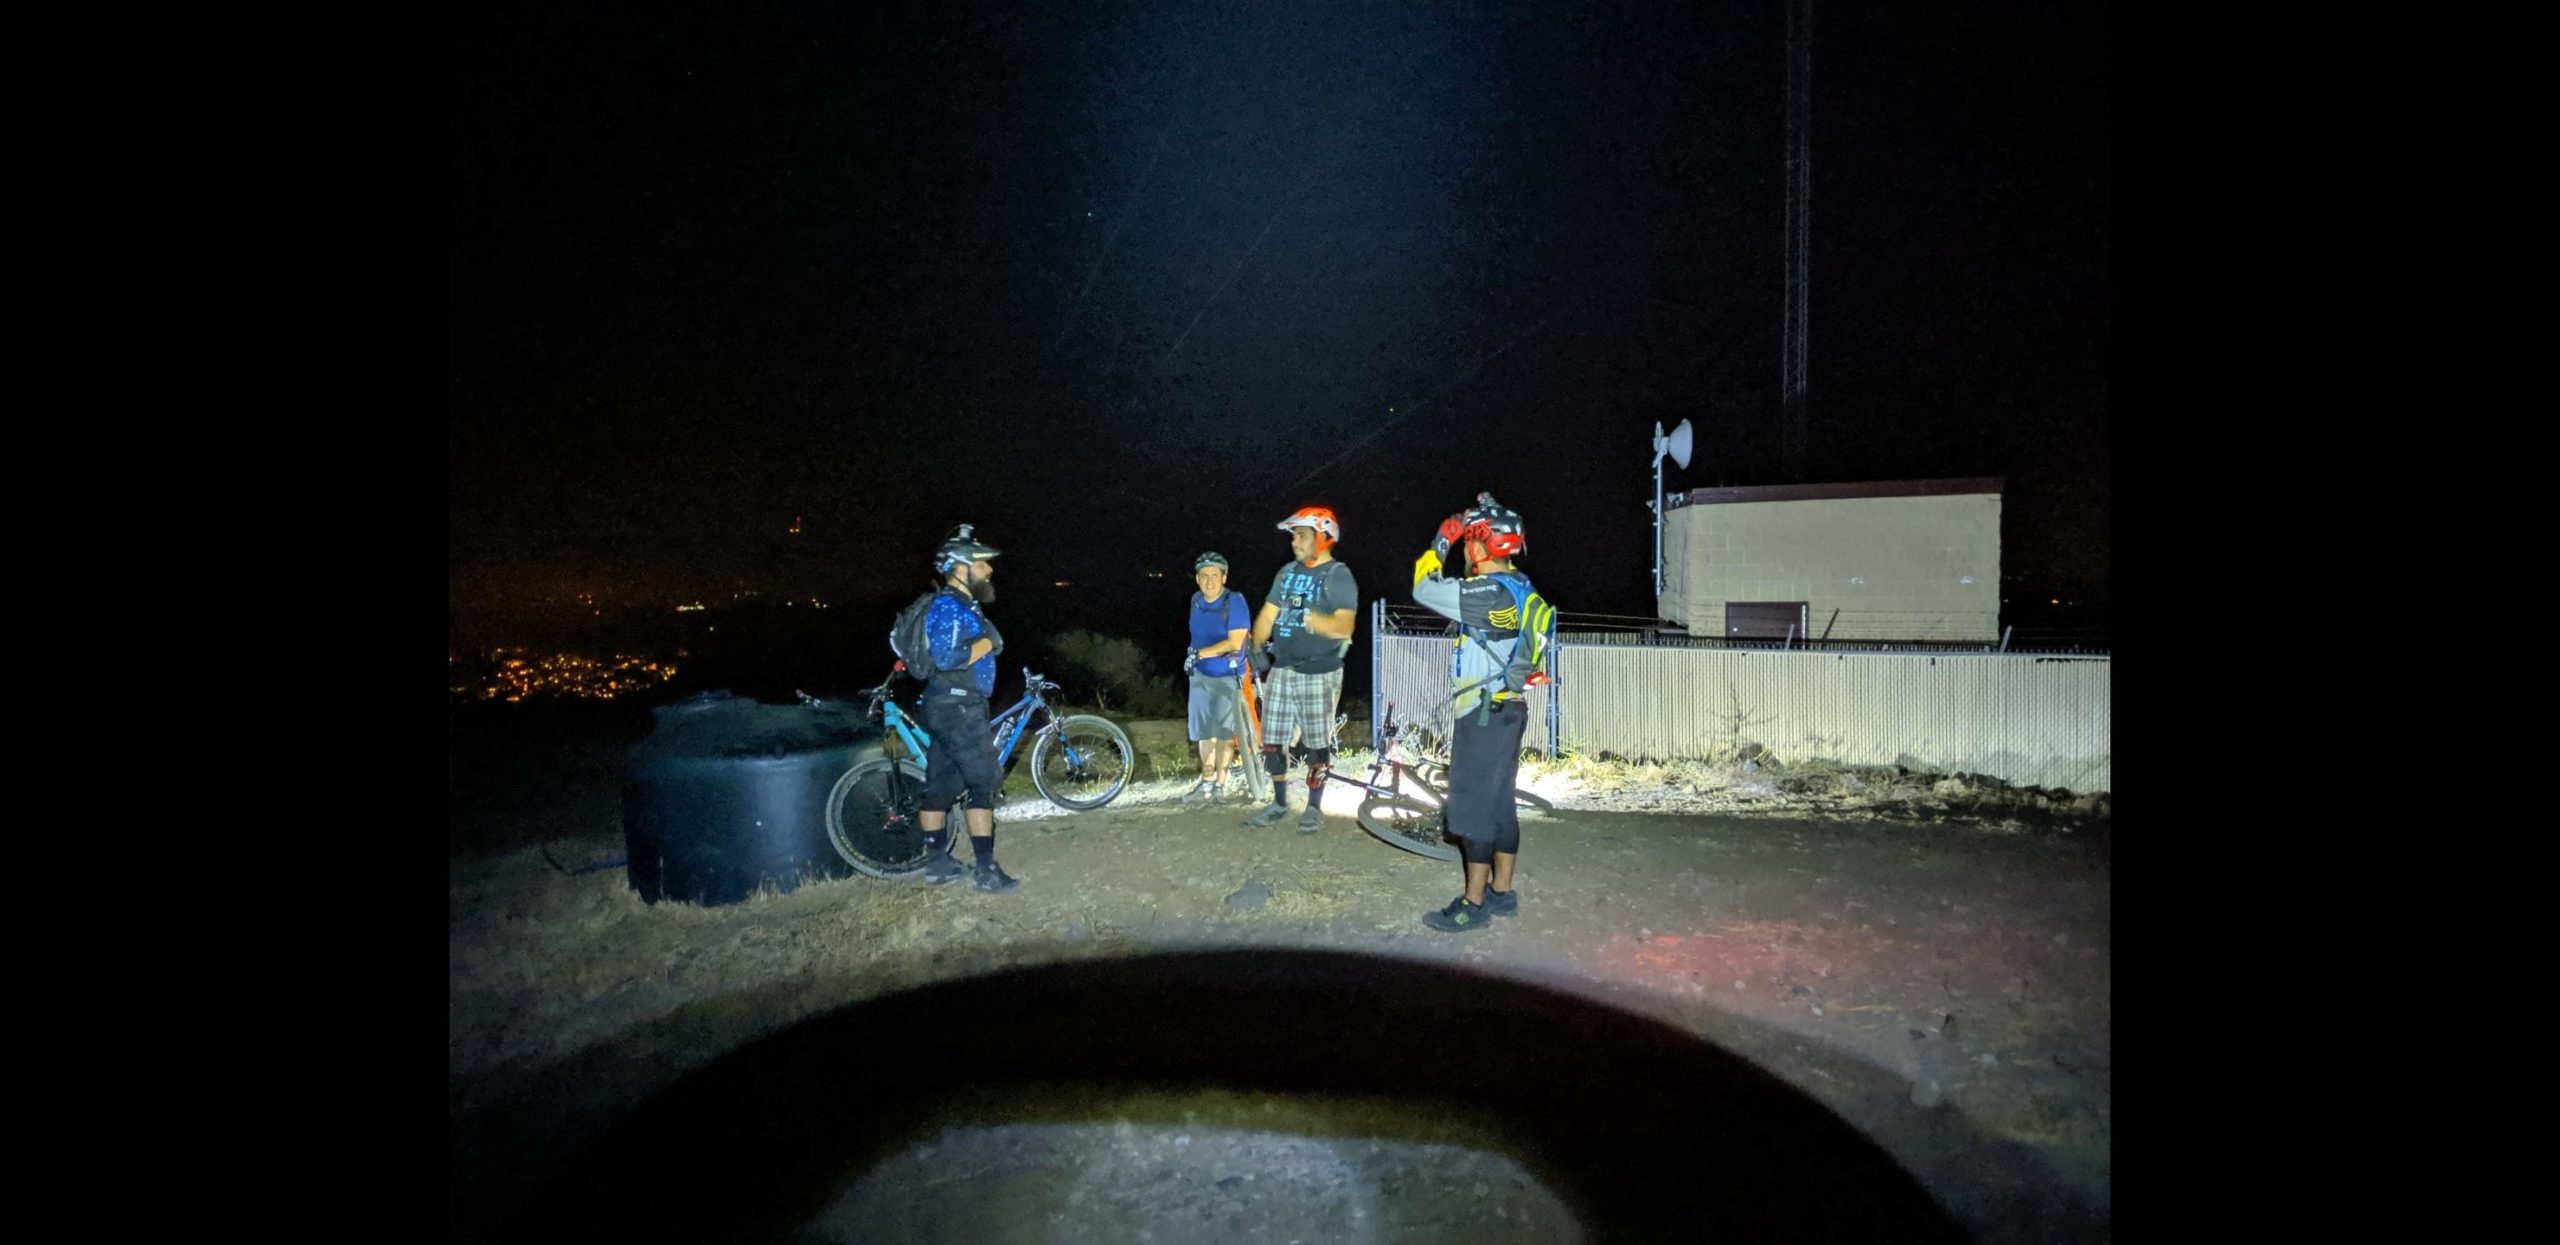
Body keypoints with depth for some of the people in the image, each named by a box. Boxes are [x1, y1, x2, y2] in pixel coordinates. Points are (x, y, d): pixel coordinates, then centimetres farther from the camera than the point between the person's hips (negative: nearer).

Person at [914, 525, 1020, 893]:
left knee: (940, 785, 13)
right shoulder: (948, 607, -17)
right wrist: (987, 643, -17)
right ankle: (987, 871, -7)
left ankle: (936, 861, 21)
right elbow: (947, 657, -26)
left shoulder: (962, 607, 15)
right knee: (983, 782, -9)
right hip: (956, 709, -10)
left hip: (953, 708, 10)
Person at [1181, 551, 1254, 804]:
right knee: (1204, 732, 9)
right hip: (1201, 675, 5)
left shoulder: (1234, 602, -17)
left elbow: (1235, 643, -22)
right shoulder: (1196, 600, 2)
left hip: (1227, 676, -5)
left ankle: (1220, 785, 12)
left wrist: (1200, 653, -24)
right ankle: (1207, 784, 18)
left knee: (1223, 732, 2)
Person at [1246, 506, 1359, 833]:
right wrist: (1257, 648, -3)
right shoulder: (1288, 572, 10)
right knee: (1271, 739, 9)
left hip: (1319, 674, -6)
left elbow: (1345, 626, -22)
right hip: (1281, 670, 6)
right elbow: (1267, 614, 12)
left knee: (1317, 743, 4)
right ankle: (1280, 803, 24)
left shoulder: (1339, 576, -10)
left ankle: (1314, 807, 19)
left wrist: (1311, 618, -38)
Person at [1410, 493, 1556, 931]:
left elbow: (1423, 589, -14)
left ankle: (1473, 904, 5)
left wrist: (1441, 542, -5)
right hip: (1510, 709, 9)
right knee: (1500, 801, 15)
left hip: (1482, 714, -9)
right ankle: (1502, 892, 25)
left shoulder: (1486, 593, -20)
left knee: (1474, 807, -2)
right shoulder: (1521, 590, 9)